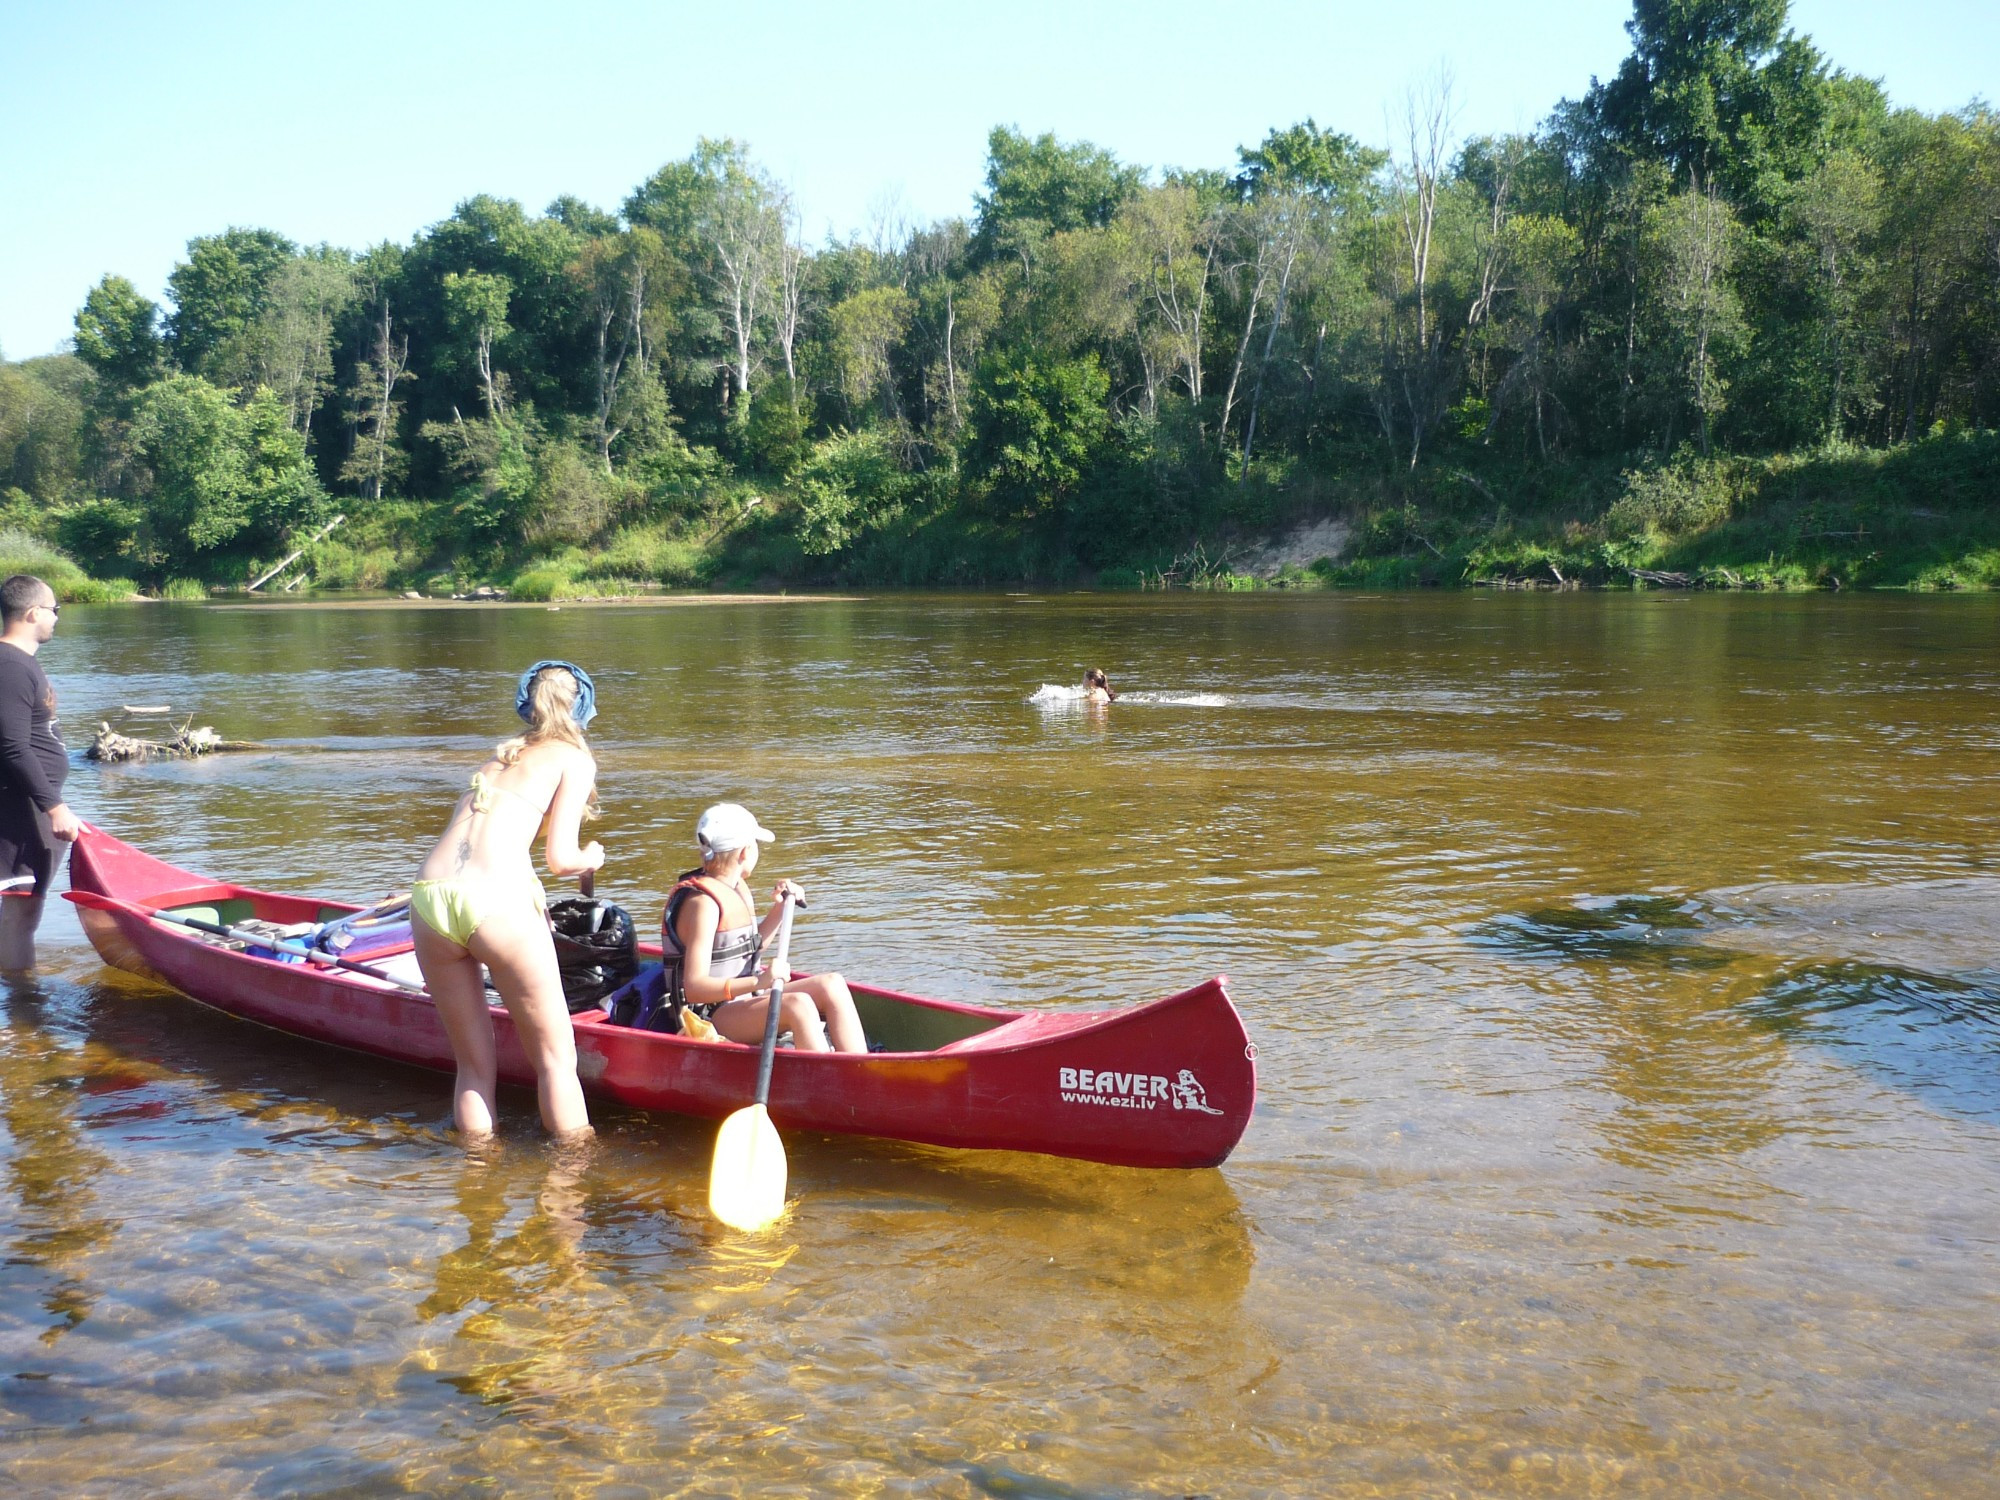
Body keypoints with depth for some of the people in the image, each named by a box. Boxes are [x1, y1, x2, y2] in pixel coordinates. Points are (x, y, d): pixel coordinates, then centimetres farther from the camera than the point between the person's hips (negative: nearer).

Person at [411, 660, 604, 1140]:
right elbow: (559, 858, 2)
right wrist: (591, 859, 23)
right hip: (498, 899, -5)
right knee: (555, 1060, 7)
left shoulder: (500, 757, 28)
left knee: (473, 1066, 17)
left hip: (429, 899, 6)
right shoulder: (574, 759, 12)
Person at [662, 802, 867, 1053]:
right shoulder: (702, 902, -17)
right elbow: (694, 988, -24)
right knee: (797, 1004, -31)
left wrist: (779, 907, 15)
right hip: (711, 1018, -9)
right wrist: (757, 982, -35)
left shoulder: (739, 889, 12)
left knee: (831, 984, -8)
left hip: (743, 1002, 9)